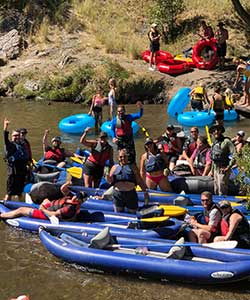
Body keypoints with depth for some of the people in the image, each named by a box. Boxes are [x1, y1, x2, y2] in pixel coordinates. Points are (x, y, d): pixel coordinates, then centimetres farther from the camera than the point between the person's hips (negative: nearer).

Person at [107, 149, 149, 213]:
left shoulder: (132, 167, 11)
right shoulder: (115, 167, 14)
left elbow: (139, 181, 8)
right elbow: (110, 181, 9)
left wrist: (145, 192, 0)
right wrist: (107, 175, -13)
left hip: (131, 193, -1)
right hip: (118, 193, 1)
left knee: (133, 213, 2)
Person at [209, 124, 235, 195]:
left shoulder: (226, 141, -10)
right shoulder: (214, 143, 14)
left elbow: (234, 155, -17)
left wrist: (229, 167, -19)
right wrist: (212, 170, 22)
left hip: (223, 170, -8)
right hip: (216, 169, 8)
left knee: (222, 191, -10)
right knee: (216, 191, 14)